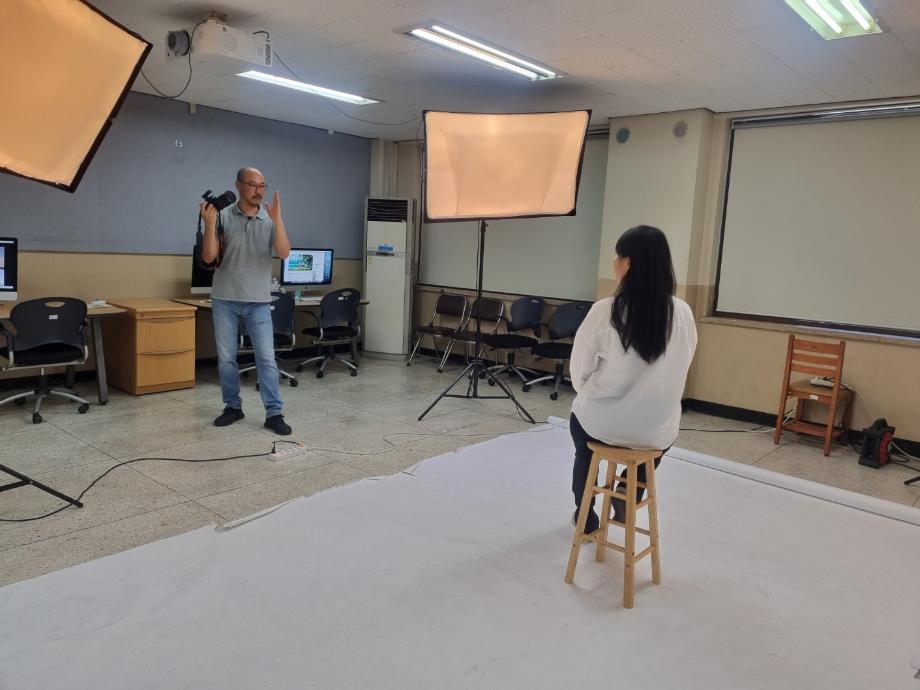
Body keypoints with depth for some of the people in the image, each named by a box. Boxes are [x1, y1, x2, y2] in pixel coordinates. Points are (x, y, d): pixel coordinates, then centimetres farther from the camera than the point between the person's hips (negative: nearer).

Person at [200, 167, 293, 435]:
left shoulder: (270, 220, 1)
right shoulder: (223, 216, -2)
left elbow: (284, 253, -13)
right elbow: (208, 257, -7)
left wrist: (277, 220, -23)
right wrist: (209, 224, -19)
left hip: (258, 302, 0)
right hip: (225, 300, 0)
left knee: (266, 358, -3)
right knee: (226, 358, 8)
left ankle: (274, 413, 2)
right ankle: (233, 407, 22)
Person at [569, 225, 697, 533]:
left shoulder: (604, 311, -19)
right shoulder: (683, 314, -10)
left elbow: (579, 372, -6)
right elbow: (677, 372, 4)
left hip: (602, 424, -2)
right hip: (657, 432, 2)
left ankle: (585, 515, 44)